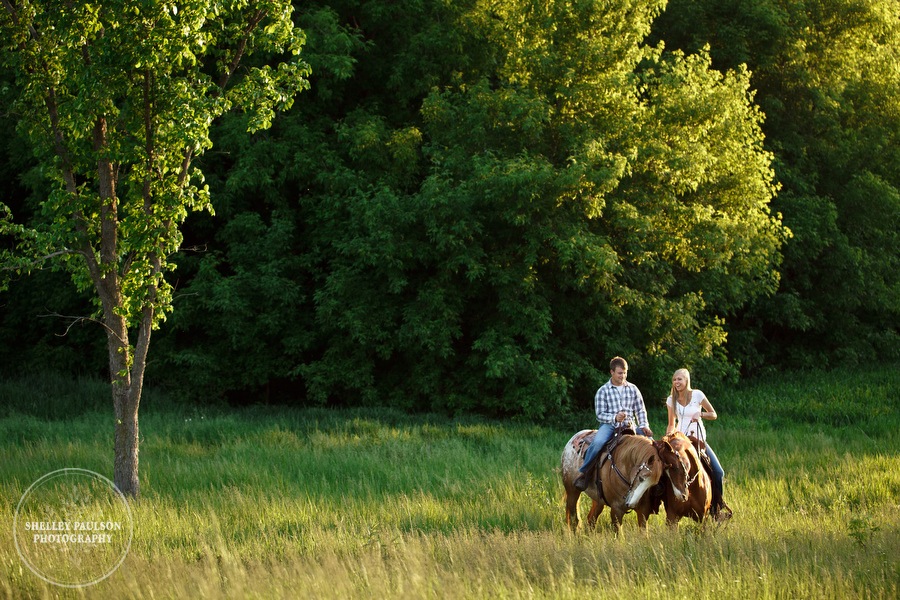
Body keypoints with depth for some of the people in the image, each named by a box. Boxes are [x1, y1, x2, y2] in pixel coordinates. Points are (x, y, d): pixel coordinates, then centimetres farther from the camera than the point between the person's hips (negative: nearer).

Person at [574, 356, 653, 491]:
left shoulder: (633, 389, 11)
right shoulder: (603, 391, 2)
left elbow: (640, 410, 12)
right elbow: (600, 414, -2)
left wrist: (644, 426, -5)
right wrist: (614, 418, -21)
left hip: (629, 426, 4)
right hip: (609, 425, -4)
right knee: (598, 442, -34)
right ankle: (584, 474, -22)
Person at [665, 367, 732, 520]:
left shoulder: (697, 395, -2)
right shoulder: (671, 400, 5)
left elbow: (714, 415, 4)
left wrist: (701, 414, -15)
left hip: (699, 439, -1)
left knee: (718, 472, -13)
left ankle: (718, 505, 5)